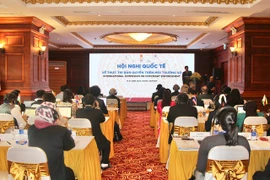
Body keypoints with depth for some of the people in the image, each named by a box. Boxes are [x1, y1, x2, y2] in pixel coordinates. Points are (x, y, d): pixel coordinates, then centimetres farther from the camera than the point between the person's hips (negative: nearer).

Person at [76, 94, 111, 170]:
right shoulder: (98, 111, -12)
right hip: (96, 140, -3)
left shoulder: (78, 111, -6)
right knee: (107, 143, 29)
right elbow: (103, 120, 10)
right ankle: (104, 164, 28)